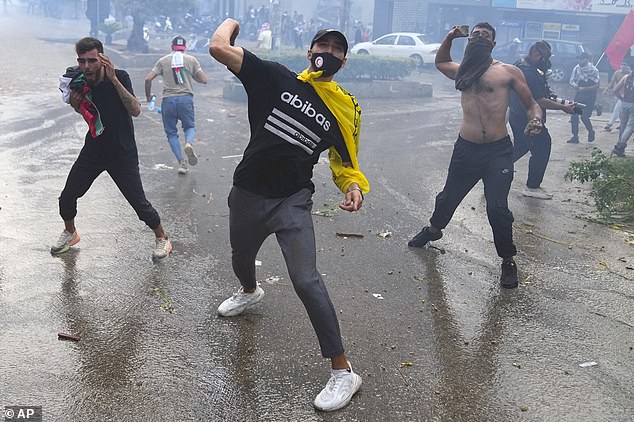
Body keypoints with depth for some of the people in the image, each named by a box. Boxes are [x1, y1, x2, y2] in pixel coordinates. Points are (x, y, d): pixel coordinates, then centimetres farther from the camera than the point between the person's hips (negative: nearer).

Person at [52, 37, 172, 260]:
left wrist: (114, 80, -39)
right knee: (67, 198, 8)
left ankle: (162, 238, 18)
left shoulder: (119, 77, -18)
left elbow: (135, 110, -31)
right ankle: (70, 233, 37)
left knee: (138, 202, -6)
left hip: (122, 152, -5)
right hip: (93, 149, 5)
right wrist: (75, 103, -11)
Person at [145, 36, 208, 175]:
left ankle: (181, 162, 0)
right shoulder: (191, 60, 8)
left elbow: (148, 79, 2)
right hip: (186, 98, 0)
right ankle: (189, 143, -18)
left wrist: (148, 95, 18)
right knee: (190, 127, 16)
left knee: (171, 132, 11)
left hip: (168, 100, 0)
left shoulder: (163, 61, 9)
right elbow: (204, 80, 4)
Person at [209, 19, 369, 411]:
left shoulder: (346, 108, -2)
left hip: (292, 201, -2)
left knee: (306, 280, -19)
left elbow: (345, 161, 5)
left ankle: (343, 371, -10)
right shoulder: (276, 78, -6)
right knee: (241, 259, 27)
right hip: (247, 196, 3)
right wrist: (232, 22, 5)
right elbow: (219, 48, -13)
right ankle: (250, 292, 66)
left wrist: (353, 186, -15)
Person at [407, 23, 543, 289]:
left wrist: (536, 119, -18)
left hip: (498, 151, -4)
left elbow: (531, 104, 4)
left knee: (497, 208, -11)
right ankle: (433, 229, 48)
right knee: (448, 197, 19)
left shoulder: (508, 71, 1)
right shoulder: (463, 71, 13)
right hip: (466, 149, 4)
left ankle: (508, 260, 9)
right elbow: (440, 62, 34)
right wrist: (449, 38, 18)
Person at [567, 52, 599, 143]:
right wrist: (574, 85, -14)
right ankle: (575, 137, 6)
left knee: (584, 117, -10)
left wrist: (583, 88, -21)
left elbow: (596, 86, -13)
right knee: (574, 115, -3)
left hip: (589, 96, -5)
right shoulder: (576, 68, 2)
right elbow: (572, 81, 8)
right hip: (579, 95, 5)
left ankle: (591, 132, 18)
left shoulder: (593, 70, -11)